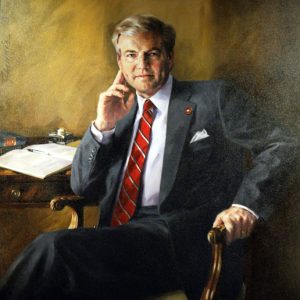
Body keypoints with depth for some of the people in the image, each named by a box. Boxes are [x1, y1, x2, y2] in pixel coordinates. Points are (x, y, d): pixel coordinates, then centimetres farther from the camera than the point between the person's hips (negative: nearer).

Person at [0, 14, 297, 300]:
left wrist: (246, 204, -15)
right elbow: (82, 187, 18)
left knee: (53, 247, -27)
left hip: (182, 238, -4)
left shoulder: (213, 98, 7)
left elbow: (280, 145, 2)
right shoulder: (121, 111, 20)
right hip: (119, 235, 5)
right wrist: (102, 126, 3)